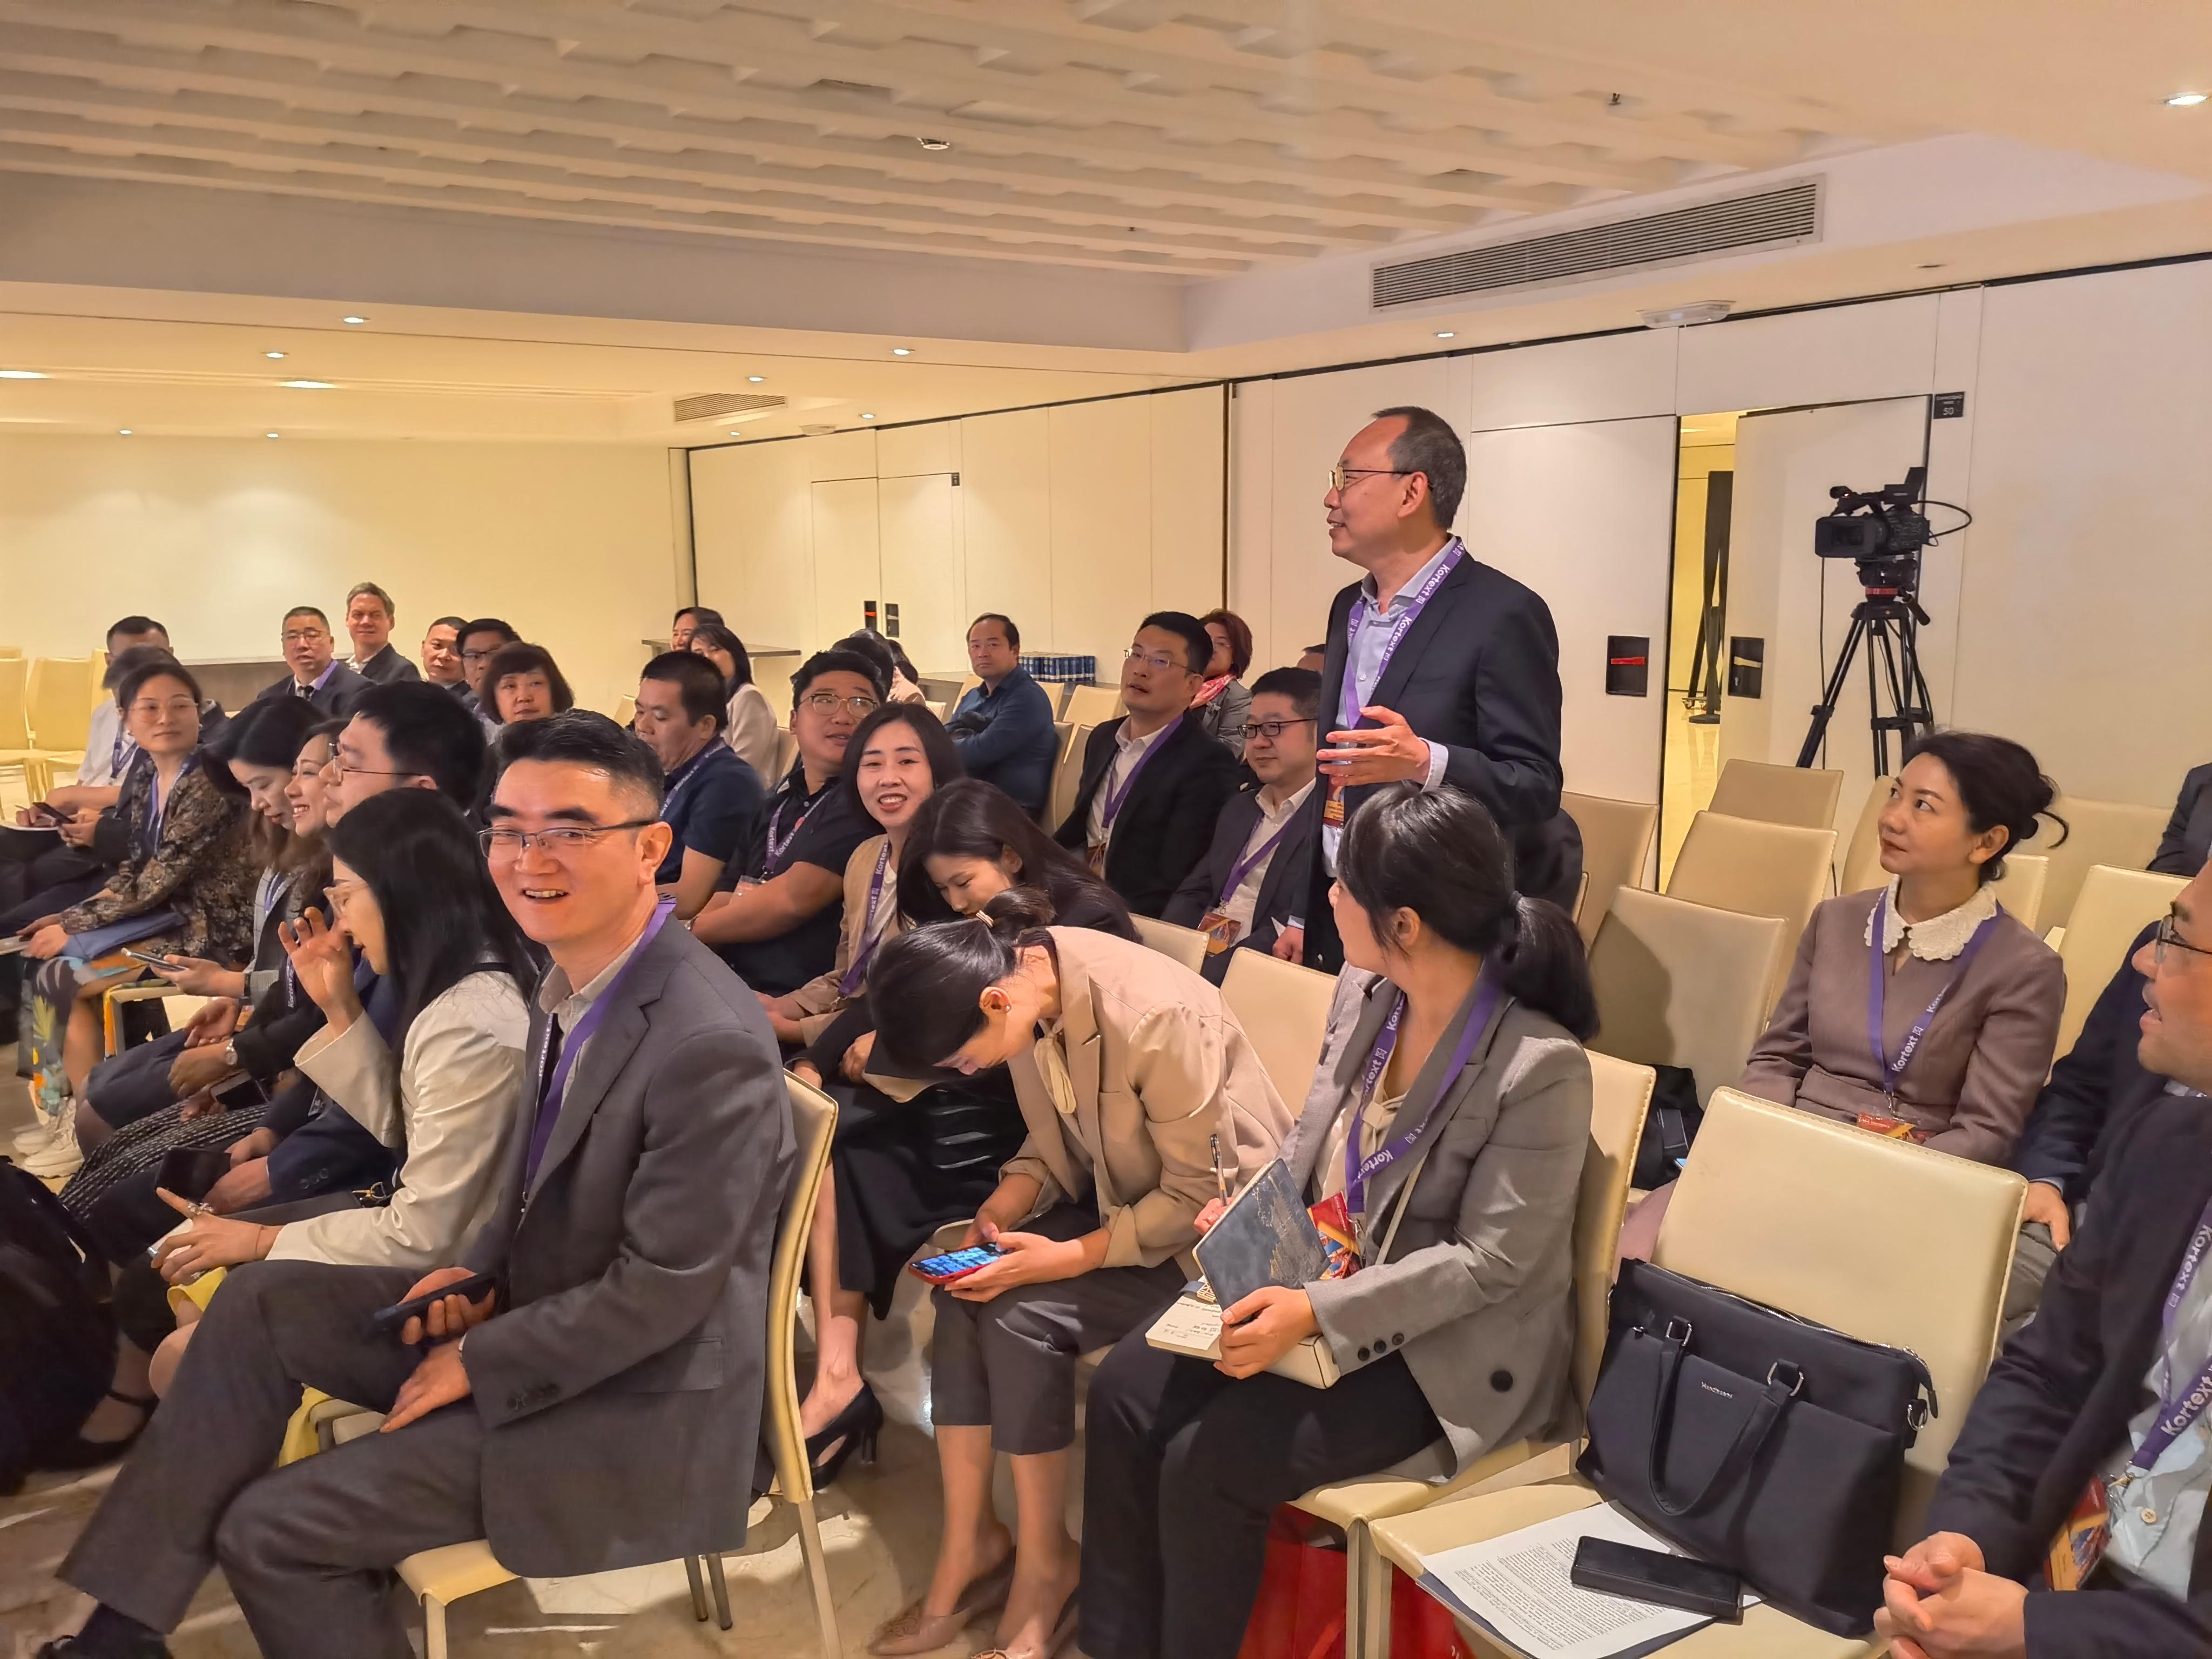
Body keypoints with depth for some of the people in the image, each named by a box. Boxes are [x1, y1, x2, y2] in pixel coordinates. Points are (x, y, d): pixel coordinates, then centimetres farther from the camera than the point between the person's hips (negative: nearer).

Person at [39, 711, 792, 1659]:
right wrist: (480, 1272, -1)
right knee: (260, 1303, 6)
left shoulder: (711, 1045, -29)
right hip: (542, 1307, 9)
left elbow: (662, 1291, -24)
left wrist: (476, 1361, -14)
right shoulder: (573, 979, 1)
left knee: (271, 1530, -5)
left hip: (633, 1403, -9)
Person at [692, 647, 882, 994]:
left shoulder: (865, 799, -7)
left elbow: (794, 899, -14)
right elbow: (726, 898, 12)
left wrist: (689, 931, -1)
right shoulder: (778, 800, 18)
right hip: (730, 984, 7)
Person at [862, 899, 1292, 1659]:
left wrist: (1071, 1256, -26)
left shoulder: (1154, 1018, -33)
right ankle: (968, 1544, -1)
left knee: (1022, 1317, -22)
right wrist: (1003, 1210, -13)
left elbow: (1197, 1194, -23)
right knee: (966, 1292, -15)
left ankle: (1045, 1562, -2)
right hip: (1116, 1194, 7)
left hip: (1212, 1226, -7)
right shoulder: (1026, 979, -10)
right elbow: (1056, 1137, 4)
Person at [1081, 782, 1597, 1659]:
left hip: (1444, 1348, -7)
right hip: (1317, 1282, 7)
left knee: (1209, 1463, -19)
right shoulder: (1366, 989, -2)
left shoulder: (1540, 1067, -25)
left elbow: (1488, 1261, -22)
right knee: (1124, 1392, -7)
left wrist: (1318, 1313, -28)